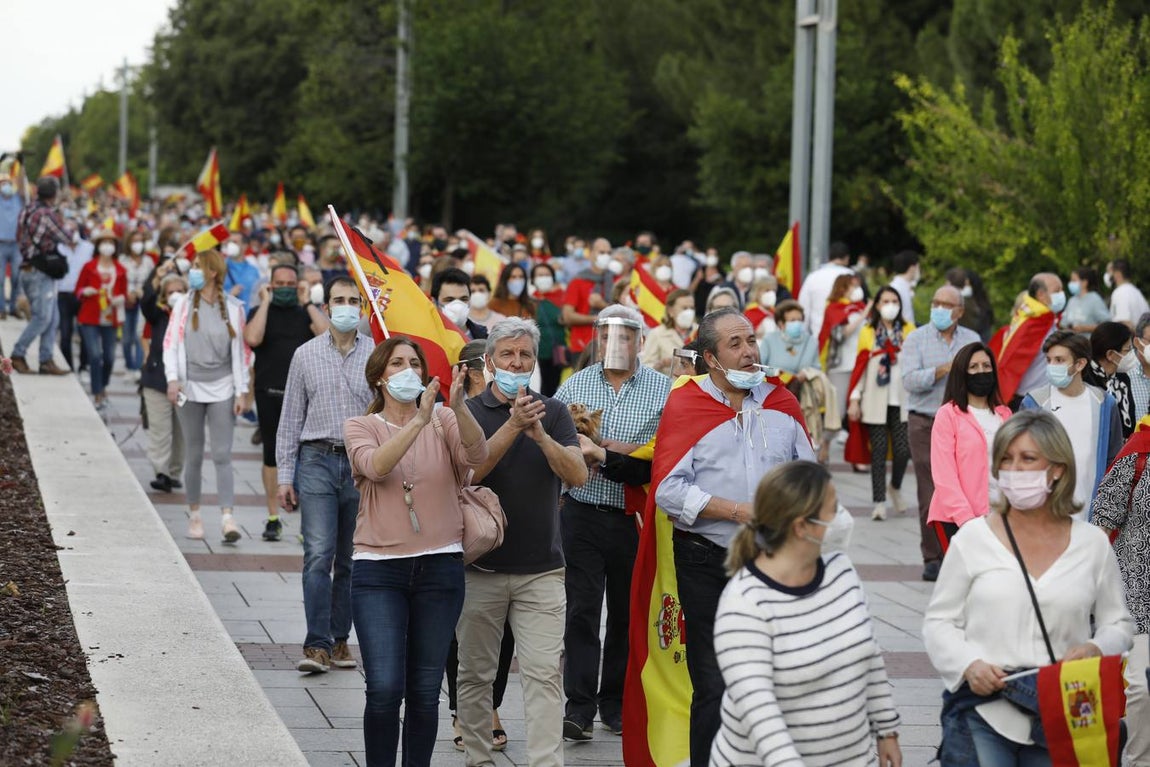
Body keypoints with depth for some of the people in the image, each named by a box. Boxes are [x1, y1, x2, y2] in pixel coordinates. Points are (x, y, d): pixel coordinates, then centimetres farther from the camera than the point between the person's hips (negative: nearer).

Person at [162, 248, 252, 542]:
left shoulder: (233, 308, 1)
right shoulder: (184, 305, 2)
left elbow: (241, 350, 3)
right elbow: (171, 342, 1)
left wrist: (242, 391, 0)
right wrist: (173, 379, -11)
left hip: (222, 389, -1)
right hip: (191, 387, 1)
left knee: (222, 455, -7)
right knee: (194, 456, 7)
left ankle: (227, 517, -13)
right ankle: (194, 515, 18)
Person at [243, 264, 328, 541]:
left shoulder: (308, 312, 9)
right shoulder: (259, 312, 7)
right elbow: (252, 339, -14)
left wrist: (307, 302, -7)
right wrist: (266, 302, -9)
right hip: (269, 394, 0)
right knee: (271, 456, 5)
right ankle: (273, 518, 13)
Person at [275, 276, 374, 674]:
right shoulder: (306, 355, 5)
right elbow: (290, 419, 8)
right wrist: (284, 477, 2)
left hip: (364, 464, 1)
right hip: (317, 462, -1)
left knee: (350, 560, 8)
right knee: (319, 555, -11)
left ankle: (340, 640, 18)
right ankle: (317, 644, -11)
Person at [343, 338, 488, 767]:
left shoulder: (444, 421, 6)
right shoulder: (360, 427, 4)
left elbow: (476, 455, -14)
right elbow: (376, 466, -17)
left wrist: (458, 407, -30)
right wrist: (418, 420, -28)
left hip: (440, 567, 1)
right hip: (378, 570, -1)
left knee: (425, 692, 5)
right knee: (384, 688, -11)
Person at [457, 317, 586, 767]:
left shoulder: (553, 412, 6)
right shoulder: (469, 413, 1)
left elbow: (578, 476, -6)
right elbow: (470, 471, -16)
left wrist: (540, 434, -22)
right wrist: (513, 426, -26)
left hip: (541, 569, 0)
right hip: (481, 568, 0)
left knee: (544, 673, -8)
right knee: (475, 674, 9)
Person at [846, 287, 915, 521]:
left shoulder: (909, 331, 4)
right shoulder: (868, 332, 3)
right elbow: (860, 367, 3)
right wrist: (854, 399, -2)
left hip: (902, 402, 0)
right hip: (876, 402, 0)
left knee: (903, 450, -4)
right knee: (878, 452, 0)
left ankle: (895, 486, 25)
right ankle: (879, 502, 7)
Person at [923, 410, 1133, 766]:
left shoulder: (1093, 543, 6)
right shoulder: (973, 537, 2)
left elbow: (1117, 623, 13)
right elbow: (939, 621, 4)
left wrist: (1095, 649, -9)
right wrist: (969, 665, -14)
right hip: (983, 712, -1)